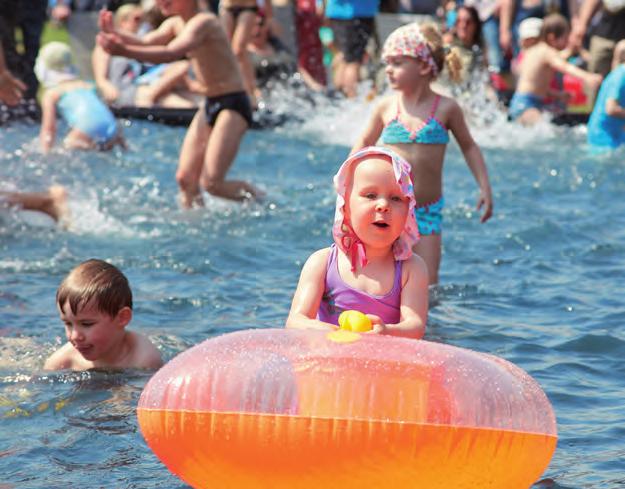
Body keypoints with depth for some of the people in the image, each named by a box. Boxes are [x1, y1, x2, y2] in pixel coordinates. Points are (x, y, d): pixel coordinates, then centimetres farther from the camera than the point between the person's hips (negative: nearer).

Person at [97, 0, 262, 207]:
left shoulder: (203, 22, -20)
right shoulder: (176, 24, 9)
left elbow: (171, 53, -34)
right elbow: (145, 43, -2)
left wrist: (124, 51, -44)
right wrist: (113, 34, -21)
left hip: (233, 104, -9)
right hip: (209, 104, 9)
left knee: (211, 183, -12)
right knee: (185, 178, 5)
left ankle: (259, 200, 12)